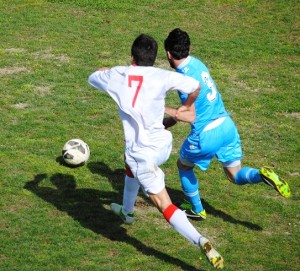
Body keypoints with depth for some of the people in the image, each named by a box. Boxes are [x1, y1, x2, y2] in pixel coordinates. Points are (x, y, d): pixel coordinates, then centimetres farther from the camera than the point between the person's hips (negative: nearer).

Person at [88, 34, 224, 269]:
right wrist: (187, 106, 14)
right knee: (132, 164, 37)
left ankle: (201, 241, -22)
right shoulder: (161, 76, -5)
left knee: (165, 205, -4)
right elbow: (195, 87, -8)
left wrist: (105, 71, 44)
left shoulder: (116, 75, -1)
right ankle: (127, 212, 57)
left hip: (142, 150, -4)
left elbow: (92, 78, 19)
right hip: (163, 145, 4)